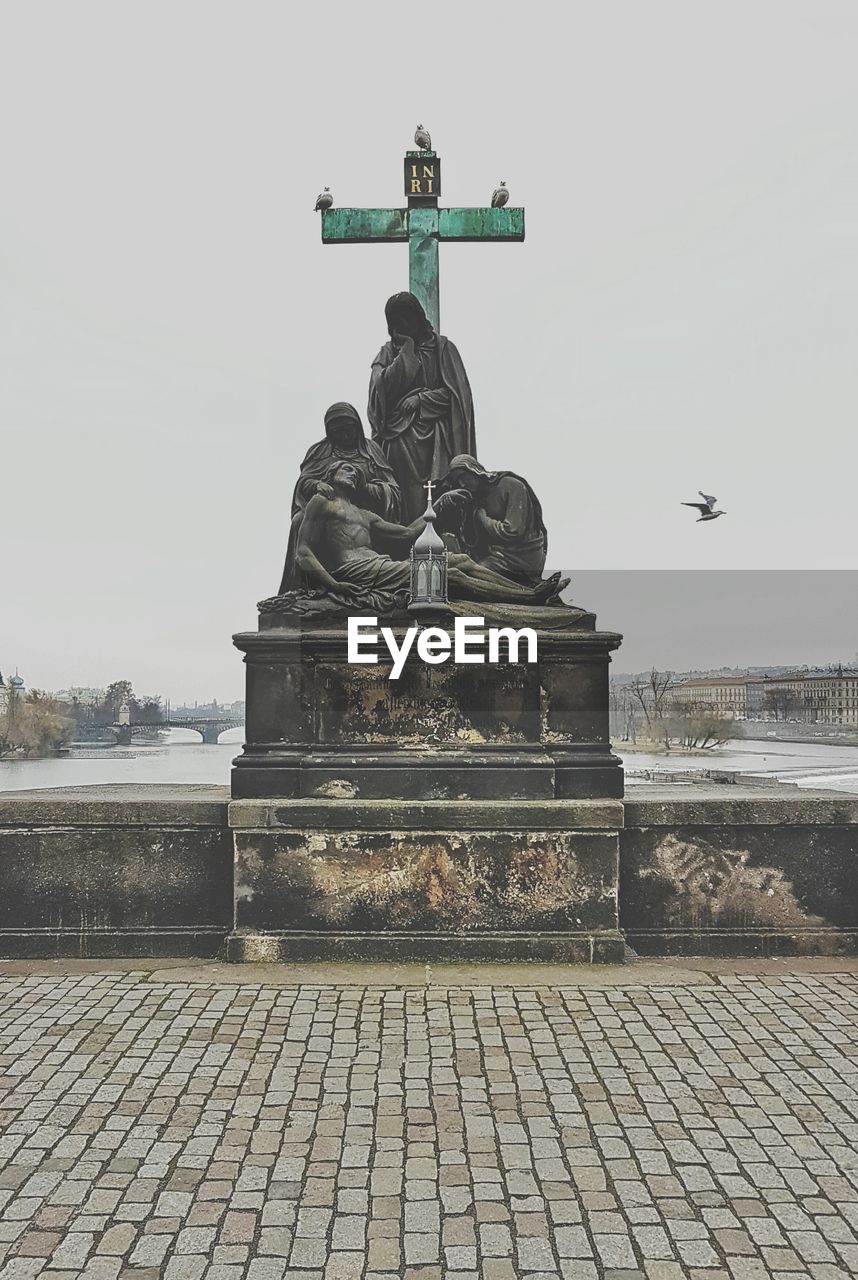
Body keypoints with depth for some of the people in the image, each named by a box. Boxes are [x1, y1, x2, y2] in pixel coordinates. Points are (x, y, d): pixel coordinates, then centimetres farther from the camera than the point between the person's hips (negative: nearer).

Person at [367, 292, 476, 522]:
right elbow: (382, 387, -1)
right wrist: (406, 352, 0)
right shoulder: (388, 353, 17)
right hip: (399, 438, 1)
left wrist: (421, 399, -6)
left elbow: (455, 392, 4)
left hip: (433, 437, -1)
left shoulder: (442, 347, 11)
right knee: (408, 499, -9)